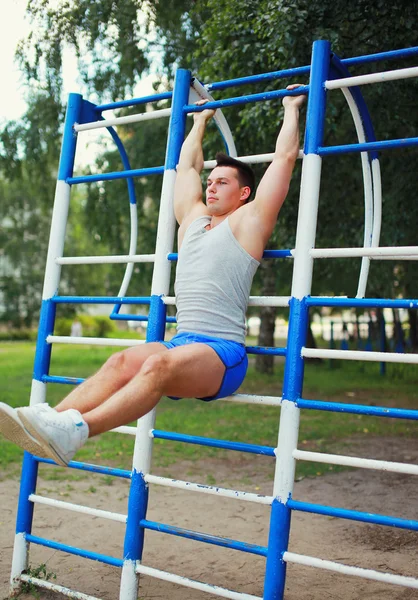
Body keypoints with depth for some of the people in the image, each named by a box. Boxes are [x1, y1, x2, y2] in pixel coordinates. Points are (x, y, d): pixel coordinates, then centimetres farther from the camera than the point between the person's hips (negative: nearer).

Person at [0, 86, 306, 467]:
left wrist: (291, 109, 22)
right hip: (182, 344, 6)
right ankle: (50, 419, -44)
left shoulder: (248, 220, 8)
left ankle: (74, 432, -56)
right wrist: (202, 120, 48)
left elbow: (285, 157, 8)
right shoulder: (193, 218, 23)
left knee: (159, 364, -36)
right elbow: (186, 164, 36)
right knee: (122, 362, -25)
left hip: (223, 353, -6)